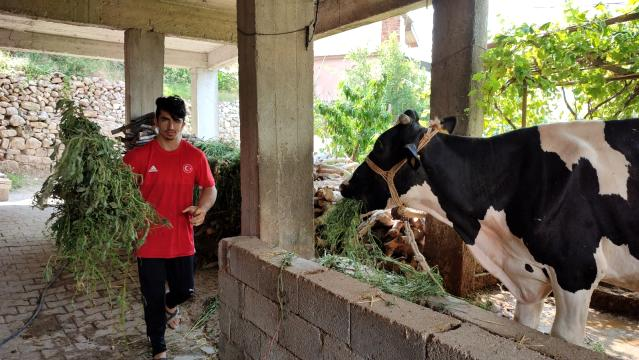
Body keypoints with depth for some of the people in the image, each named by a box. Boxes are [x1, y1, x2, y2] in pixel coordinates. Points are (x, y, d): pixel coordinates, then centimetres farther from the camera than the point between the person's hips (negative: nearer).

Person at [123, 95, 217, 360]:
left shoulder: (195, 156, -2)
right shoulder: (139, 155, -7)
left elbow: (210, 188, 7)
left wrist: (203, 208, -13)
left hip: (182, 239, 2)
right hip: (149, 240, -2)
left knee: (185, 290, 13)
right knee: (153, 297, 9)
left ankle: (170, 304, 51)